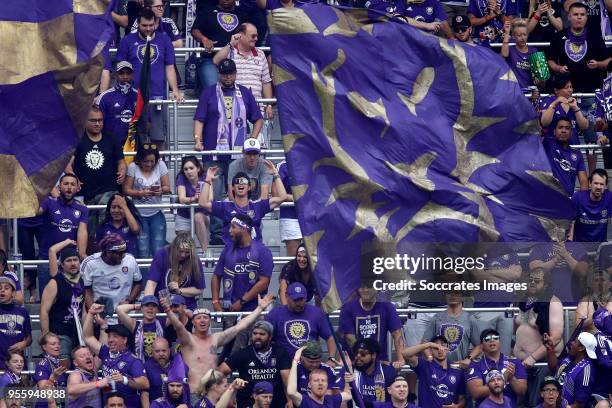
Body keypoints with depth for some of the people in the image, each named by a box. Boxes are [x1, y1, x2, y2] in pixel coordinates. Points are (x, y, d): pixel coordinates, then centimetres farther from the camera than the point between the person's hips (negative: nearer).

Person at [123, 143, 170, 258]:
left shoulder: (160, 165, -1)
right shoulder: (133, 167, -6)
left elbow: (167, 187, 2)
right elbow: (126, 190, -7)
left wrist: (160, 190, -20)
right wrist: (141, 193, -22)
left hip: (156, 214, 1)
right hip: (139, 214, -1)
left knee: (159, 250, -5)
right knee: (143, 252, -3)